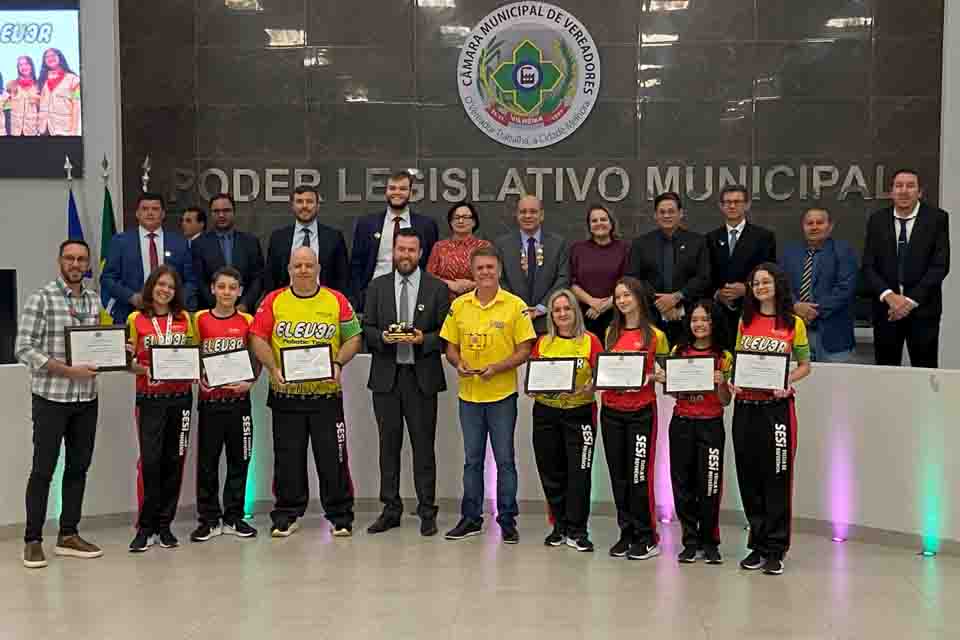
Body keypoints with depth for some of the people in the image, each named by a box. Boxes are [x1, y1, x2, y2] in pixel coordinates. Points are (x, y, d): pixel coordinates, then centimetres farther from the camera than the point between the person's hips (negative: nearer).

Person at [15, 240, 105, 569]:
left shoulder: (94, 300, 10)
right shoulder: (41, 298, -8)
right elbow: (24, 349, -14)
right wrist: (69, 370, -20)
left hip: (86, 398, 6)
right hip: (50, 397, -5)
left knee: (78, 467, 10)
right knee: (43, 470, 0)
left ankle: (68, 535, 21)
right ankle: (33, 540, 11)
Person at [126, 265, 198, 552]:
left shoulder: (185, 318, 8)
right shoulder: (136, 319, 2)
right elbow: (128, 362, 2)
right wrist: (145, 370, -16)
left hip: (181, 397, 2)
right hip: (150, 398, -2)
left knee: (174, 461, 5)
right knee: (150, 460, -8)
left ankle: (164, 524, 16)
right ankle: (145, 526, 4)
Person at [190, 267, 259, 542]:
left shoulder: (247, 321, 3)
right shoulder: (200, 320, 2)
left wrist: (249, 382, -9)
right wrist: (199, 379, -11)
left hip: (239, 399, 1)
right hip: (209, 399, -1)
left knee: (239, 460, 7)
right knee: (207, 462, 4)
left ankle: (234, 517, 19)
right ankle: (209, 519, 15)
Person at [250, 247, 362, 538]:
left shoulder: (337, 301, 3)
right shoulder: (273, 301, 4)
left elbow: (353, 337, 4)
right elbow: (258, 338, 0)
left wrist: (338, 364, -11)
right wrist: (273, 368, -13)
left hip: (326, 393, -1)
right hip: (285, 394, 1)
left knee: (333, 457, 2)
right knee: (288, 458, 8)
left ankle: (340, 516, 15)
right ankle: (287, 515, 22)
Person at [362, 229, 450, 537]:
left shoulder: (437, 288, 2)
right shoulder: (377, 287, 9)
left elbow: (445, 333, 1)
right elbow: (366, 329, 7)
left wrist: (423, 339, -16)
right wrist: (382, 337, -13)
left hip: (422, 376, -2)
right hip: (385, 376, 2)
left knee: (423, 445, 2)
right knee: (389, 444, 8)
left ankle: (427, 512, 10)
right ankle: (391, 509, 18)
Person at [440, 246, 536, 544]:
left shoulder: (515, 306, -6)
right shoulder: (459, 305, 4)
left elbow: (524, 350, -6)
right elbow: (451, 347, 10)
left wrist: (496, 368, -20)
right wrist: (459, 364, -12)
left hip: (502, 395, -3)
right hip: (469, 394, 3)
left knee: (504, 460, 4)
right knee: (472, 460, 12)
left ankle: (507, 520, 14)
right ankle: (471, 518, 22)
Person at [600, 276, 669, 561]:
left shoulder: (655, 335, -2)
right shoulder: (611, 333, 11)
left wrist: (649, 378, -17)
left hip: (641, 411, -5)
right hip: (611, 410, 5)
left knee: (639, 474, -3)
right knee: (618, 474, 8)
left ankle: (647, 538, 8)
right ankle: (626, 533, 19)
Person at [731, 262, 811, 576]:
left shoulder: (794, 323, 1)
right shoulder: (745, 321, 11)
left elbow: (804, 365, 5)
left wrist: (786, 383, -14)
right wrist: (733, 380, -3)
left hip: (777, 406, -4)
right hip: (745, 406, 4)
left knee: (777, 477, -1)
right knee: (749, 477, 7)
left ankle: (776, 550, 8)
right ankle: (758, 545, 20)